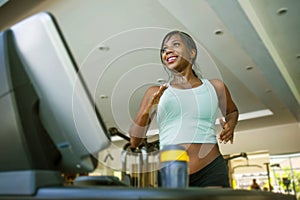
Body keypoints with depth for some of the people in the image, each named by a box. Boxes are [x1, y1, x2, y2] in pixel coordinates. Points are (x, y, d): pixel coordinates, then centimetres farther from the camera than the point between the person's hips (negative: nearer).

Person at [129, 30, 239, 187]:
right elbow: (134, 142, 7)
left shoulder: (215, 87, 11)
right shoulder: (155, 93, 10)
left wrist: (230, 126, 9)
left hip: (211, 172, 0)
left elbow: (232, 112, 32)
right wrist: (147, 110, -10)